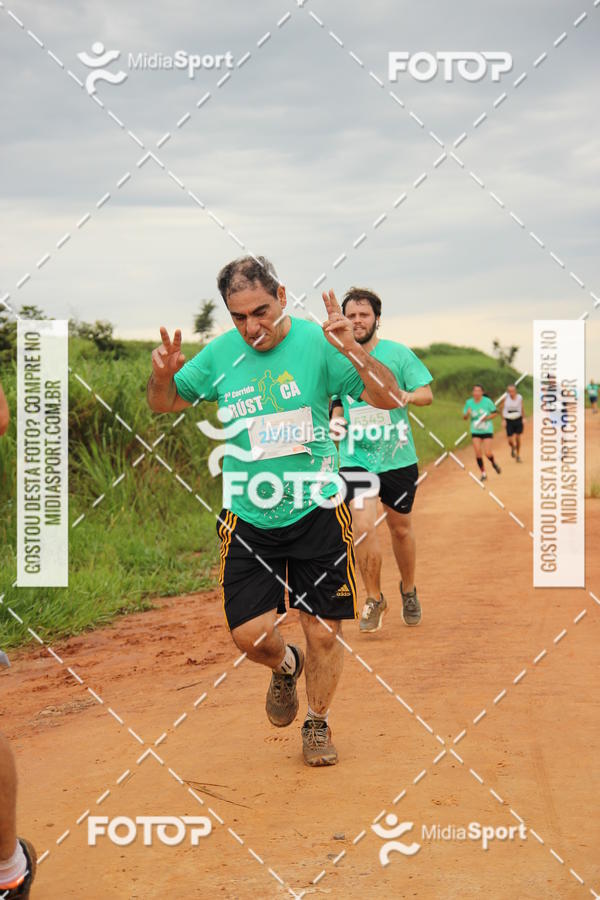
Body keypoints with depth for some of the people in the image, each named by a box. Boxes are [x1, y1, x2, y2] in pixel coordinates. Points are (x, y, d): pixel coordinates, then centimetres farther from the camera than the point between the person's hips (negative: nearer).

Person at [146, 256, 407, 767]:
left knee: (324, 633, 4)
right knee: (250, 635, -3)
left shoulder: (316, 343, -10)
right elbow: (164, 405, 13)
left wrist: (353, 351, -31)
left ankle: (318, 723, 31)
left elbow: (392, 400, -15)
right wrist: (163, 374, -10)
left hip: (316, 512, -2)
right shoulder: (220, 353, -1)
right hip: (248, 516, 2)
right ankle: (285, 666, 33)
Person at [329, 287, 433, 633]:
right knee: (363, 525, -15)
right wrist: (335, 420, -4)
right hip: (355, 458, 1)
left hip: (398, 457, 0)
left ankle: (409, 590, 37)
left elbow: (427, 394, -4)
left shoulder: (398, 353, -3)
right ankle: (374, 599, 3)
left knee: (401, 527, 12)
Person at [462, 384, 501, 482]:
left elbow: (495, 413, 1)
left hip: (487, 431, -2)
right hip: (475, 431, 2)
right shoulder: (469, 402, -3)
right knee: (478, 453, -6)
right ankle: (483, 474, 10)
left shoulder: (487, 401, -10)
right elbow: (464, 417, 3)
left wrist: (487, 418, -16)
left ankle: (494, 463, 28)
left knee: (488, 453, -8)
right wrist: (468, 413, -20)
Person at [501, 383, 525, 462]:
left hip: (518, 420, 1)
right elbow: (502, 409, 0)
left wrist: (523, 418, 5)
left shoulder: (519, 398, -6)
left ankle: (518, 456, 14)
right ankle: (513, 448, 32)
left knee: (518, 438, -1)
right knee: (510, 440, -4)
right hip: (509, 420, -1)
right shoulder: (506, 397, -11)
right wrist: (503, 419, -5)